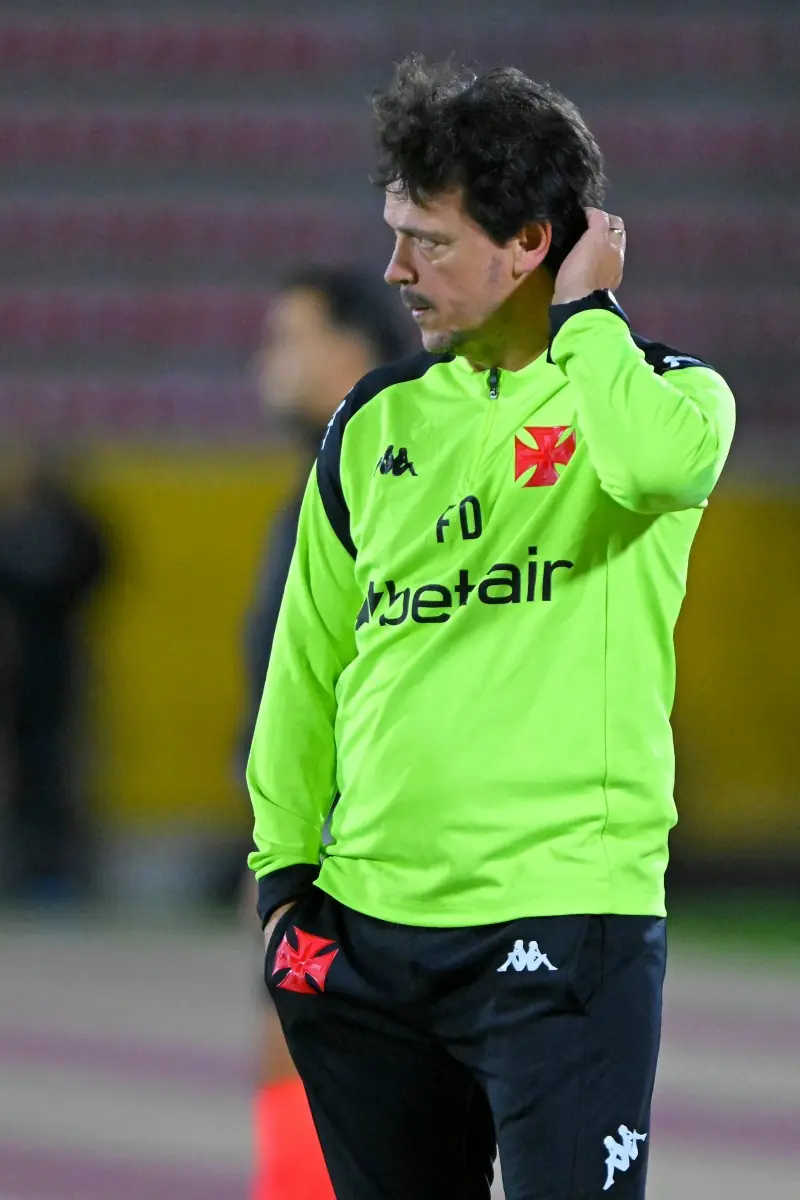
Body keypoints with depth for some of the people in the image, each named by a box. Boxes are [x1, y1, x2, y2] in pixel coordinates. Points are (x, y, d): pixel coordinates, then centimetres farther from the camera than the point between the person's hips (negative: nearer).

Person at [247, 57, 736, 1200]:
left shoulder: (668, 390, -1)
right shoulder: (377, 421, 13)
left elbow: (659, 461, -27)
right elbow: (309, 664, 17)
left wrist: (586, 312, -11)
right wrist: (284, 867, 10)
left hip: (564, 913, -5)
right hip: (366, 927, 5)